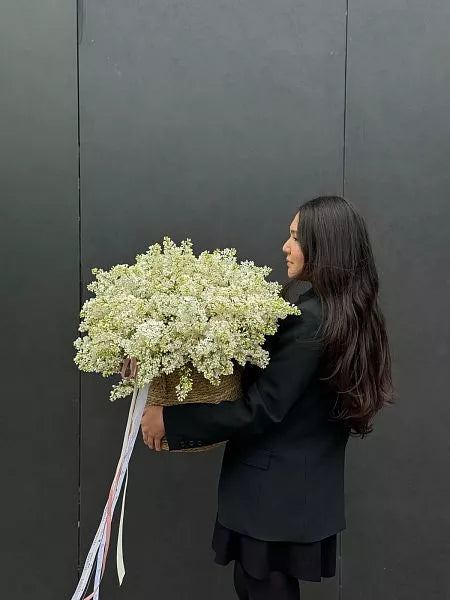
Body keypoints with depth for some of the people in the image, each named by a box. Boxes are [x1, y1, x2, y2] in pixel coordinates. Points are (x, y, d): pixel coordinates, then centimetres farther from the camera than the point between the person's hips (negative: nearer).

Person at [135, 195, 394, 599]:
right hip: (302, 488, 9)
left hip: (278, 494, -9)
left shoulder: (311, 319, -23)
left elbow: (259, 410, -24)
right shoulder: (347, 313, 6)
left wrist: (170, 419, -19)